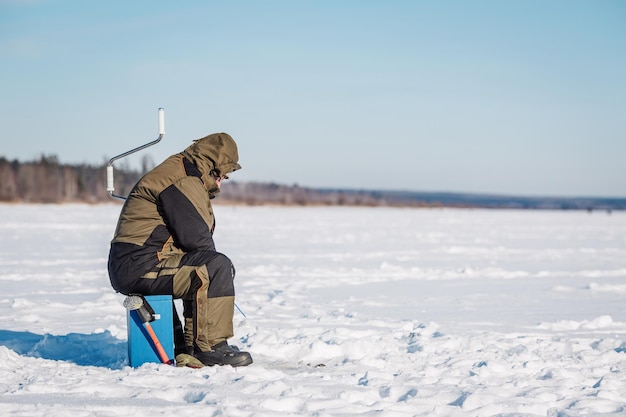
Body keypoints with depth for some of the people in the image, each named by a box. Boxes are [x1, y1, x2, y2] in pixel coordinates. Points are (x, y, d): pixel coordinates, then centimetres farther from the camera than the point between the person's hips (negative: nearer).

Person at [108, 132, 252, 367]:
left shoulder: (181, 177, 22)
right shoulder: (182, 182, -12)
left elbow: (193, 236, 20)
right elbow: (196, 238, -18)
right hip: (140, 266, -11)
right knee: (217, 267, -20)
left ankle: (191, 345, 21)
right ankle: (210, 347, -16)